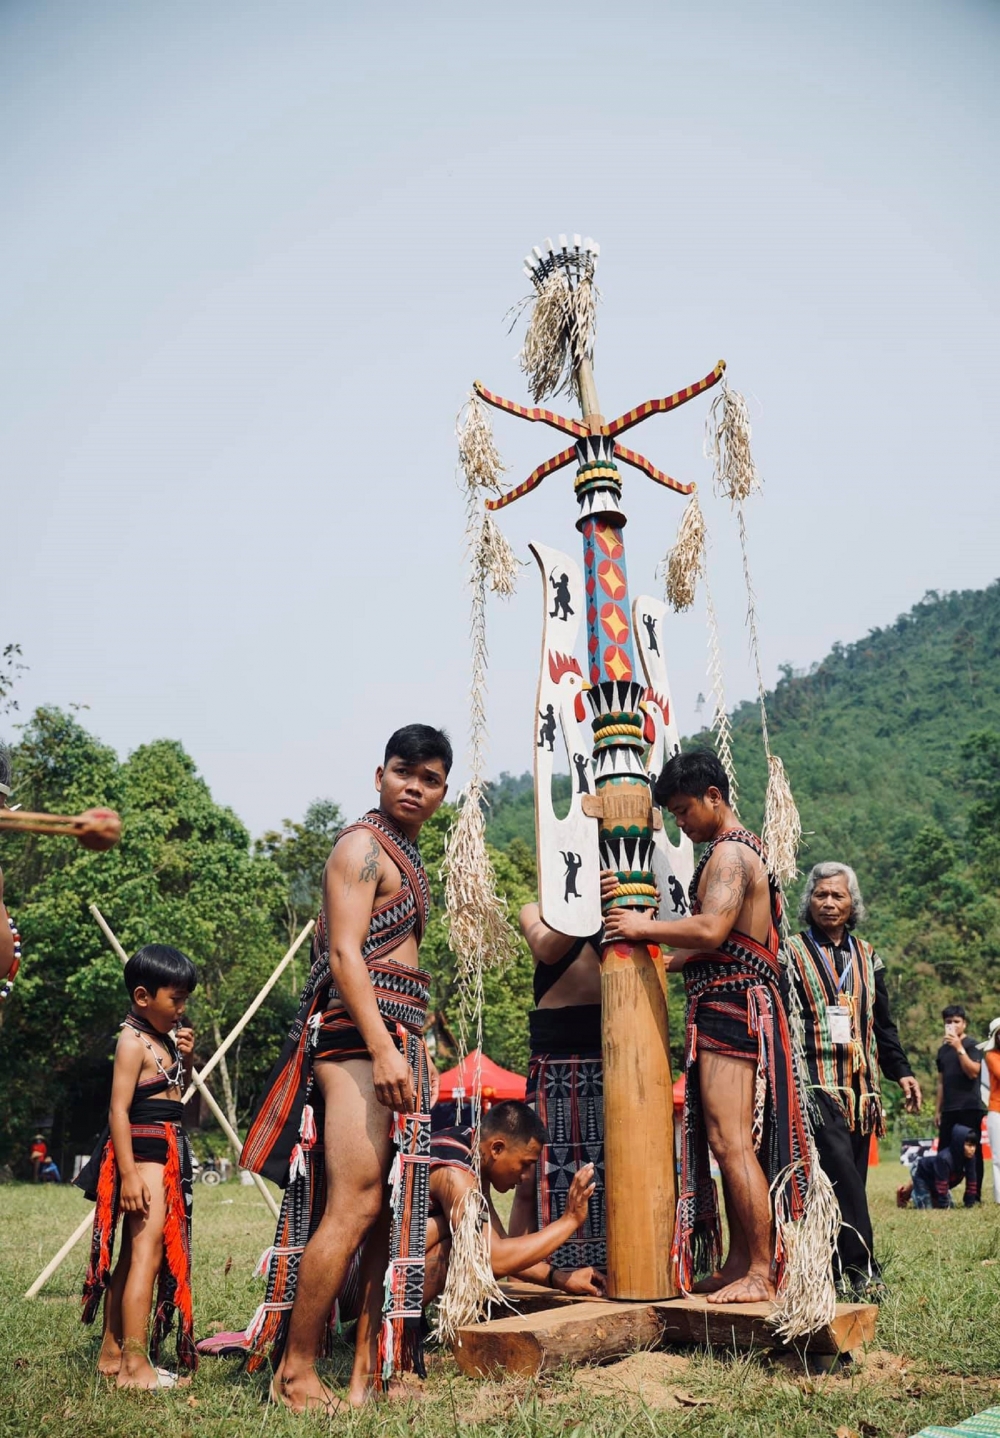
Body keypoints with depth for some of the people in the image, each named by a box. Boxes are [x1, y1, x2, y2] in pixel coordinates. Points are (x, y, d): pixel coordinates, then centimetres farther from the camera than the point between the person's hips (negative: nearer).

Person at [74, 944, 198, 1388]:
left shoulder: (162, 1040, 15)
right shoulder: (134, 1040, -12)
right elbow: (119, 1109, -18)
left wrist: (183, 1059, 7)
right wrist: (128, 1173, -24)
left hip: (165, 1152, 10)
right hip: (142, 1151, -9)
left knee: (131, 1253, 14)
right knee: (147, 1249, -12)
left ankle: (112, 1352, 23)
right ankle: (135, 1364, -10)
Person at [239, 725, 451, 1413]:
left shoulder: (406, 856, 22)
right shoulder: (363, 845, -7)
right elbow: (345, 952, -17)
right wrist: (382, 1049, -25)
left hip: (394, 1037, 10)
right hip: (359, 1033, -10)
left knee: (391, 1207, 9)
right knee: (354, 1204, -12)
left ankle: (370, 1365, 16)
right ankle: (295, 1373, -1)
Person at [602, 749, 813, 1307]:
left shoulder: (729, 852, -11)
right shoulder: (745, 850, 22)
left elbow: (710, 930, -26)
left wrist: (644, 928, -14)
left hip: (730, 1009, -11)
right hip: (737, 1007, 11)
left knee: (731, 1141, -9)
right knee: (731, 1142, 12)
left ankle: (762, 1273, -3)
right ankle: (738, 1261, 19)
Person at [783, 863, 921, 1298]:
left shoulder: (867, 956, 17)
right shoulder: (790, 953, 1)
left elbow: (882, 1022, 21)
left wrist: (901, 1070, 13)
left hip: (859, 1083, 5)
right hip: (816, 1082, -5)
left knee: (850, 1176, 6)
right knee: (841, 1169, -16)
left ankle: (835, 1268, 14)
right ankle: (859, 1269, -12)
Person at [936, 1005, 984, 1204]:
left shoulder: (972, 1046, -2)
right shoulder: (943, 1050, 14)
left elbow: (973, 1072, -17)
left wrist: (959, 1048, -21)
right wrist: (937, 1109, 14)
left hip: (970, 1107, -6)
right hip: (949, 1109, 6)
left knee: (972, 1151, -2)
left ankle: (974, 1196, 2)